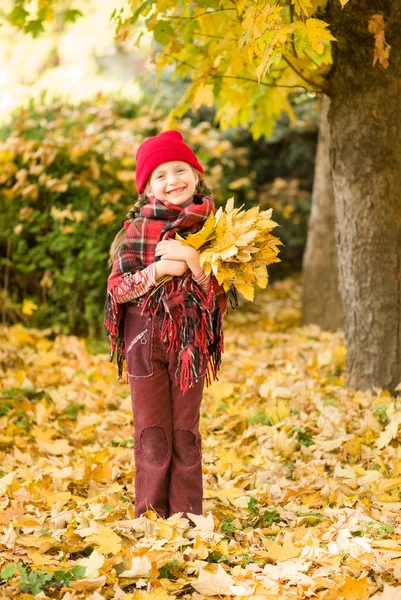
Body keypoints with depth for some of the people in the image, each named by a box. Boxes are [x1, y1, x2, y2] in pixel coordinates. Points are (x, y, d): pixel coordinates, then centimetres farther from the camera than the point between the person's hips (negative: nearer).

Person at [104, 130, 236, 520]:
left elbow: (221, 296, -2)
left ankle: (186, 514, 14)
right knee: (152, 431, 5)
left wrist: (194, 263, -18)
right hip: (145, 340, -1)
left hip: (191, 342, 1)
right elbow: (117, 287, -5)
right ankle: (150, 514, 14)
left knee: (186, 431, 7)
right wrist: (158, 270, -19)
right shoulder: (138, 228, -3)